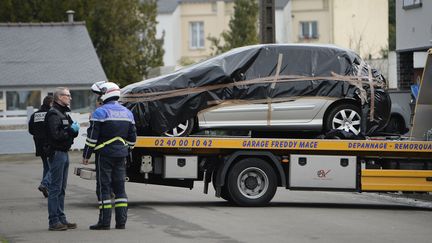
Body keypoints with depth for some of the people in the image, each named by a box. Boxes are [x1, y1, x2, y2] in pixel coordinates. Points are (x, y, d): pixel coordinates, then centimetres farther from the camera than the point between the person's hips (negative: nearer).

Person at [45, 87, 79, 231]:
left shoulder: (64, 113, 19)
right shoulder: (53, 114, -13)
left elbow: (71, 132, 22)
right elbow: (56, 135, -23)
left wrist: (75, 129, 1)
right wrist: (71, 130, -15)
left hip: (64, 153, 10)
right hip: (57, 153, -10)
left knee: (61, 189, 13)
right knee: (55, 188, -9)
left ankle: (61, 219, 17)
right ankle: (54, 221, -8)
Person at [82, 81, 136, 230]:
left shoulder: (100, 112, -10)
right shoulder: (127, 113, 12)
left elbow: (92, 136, -11)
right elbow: (132, 137, 16)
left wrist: (86, 155, -3)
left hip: (105, 154, -6)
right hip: (121, 155, 6)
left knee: (103, 186, -3)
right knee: (119, 187, 10)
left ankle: (105, 222, -6)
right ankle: (121, 221, 8)